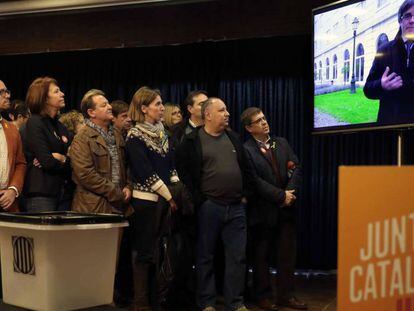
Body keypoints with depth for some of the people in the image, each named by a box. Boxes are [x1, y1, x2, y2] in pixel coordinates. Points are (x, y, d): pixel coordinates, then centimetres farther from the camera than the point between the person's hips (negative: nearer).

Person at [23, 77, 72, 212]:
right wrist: (66, 160, 1)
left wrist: (60, 158, -11)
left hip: (63, 193, 7)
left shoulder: (60, 127, 17)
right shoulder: (34, 123, -5)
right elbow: (47, 161, -15)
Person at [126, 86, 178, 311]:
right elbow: (146, 172, -14)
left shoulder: (161, 132, 13)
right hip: (146, 199, -6)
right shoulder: (135, 136, -8)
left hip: (166, 198, 7)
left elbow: (171, 165, 14)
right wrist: (169, 196, -12)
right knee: (145, 251, -1)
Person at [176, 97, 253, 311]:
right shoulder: (192, 141, -3)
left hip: (236, 207, 4)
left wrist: (245, 194, 11)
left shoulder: (233, 138, 13)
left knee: (237, 257, 4)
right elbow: (182, 170, -7)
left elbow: (246, 168, 18)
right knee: (206, 257, 6)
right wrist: (198, 199, -8)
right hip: (209, 207, -4)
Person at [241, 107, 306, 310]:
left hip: (286, 209, 5)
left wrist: (291, 192, -10)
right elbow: (255, 181, -16)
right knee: (261, 255, 8)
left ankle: (286, 295, 19)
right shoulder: (246, 150, -9)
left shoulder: (282, 143, 10)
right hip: (263, 210, -5)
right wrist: (281, 196, -15)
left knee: (287, 253, 9)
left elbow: (296, 168, 5)